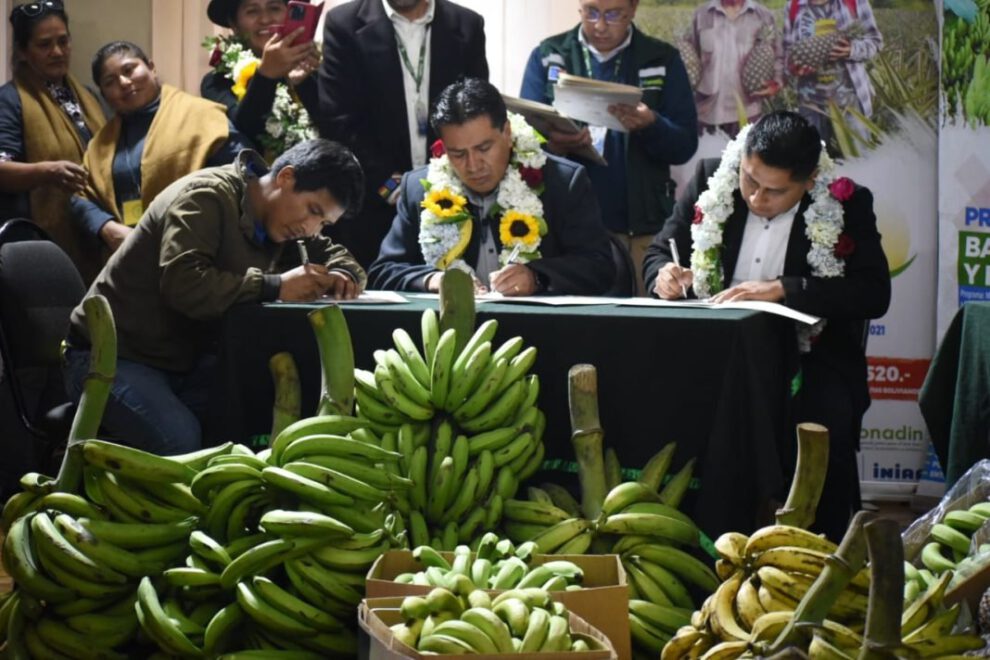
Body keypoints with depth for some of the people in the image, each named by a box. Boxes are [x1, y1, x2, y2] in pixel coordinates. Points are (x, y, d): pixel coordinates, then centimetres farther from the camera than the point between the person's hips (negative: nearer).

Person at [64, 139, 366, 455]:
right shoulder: (207, 197, -18)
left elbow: (335, 254, 19)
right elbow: (183, 283, -32)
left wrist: (341, 277, -6)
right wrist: (275, 286, -29)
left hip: (186, 363, 8)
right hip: (112, 358, -8)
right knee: (183, 443, -33)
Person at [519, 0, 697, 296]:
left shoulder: (663, 60, 4)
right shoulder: (547, 57, 5)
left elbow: (685, 146, -1)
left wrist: (650, 125, -22)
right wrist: (553, 145, -23)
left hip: (642, 229, 0)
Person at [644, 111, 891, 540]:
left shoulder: (846, 204, -4)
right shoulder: (712, 180, 3)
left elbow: (874, 293, -13)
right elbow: (660, 252, 13)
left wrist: (782, 290, -23)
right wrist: (665, 274, -13)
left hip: (811, 358, -2)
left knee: (826, 423, -32)